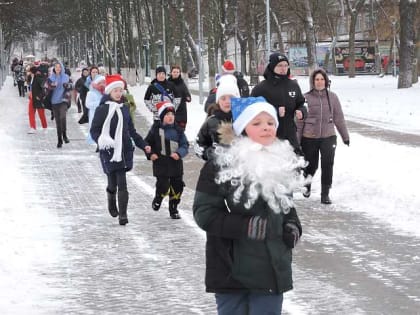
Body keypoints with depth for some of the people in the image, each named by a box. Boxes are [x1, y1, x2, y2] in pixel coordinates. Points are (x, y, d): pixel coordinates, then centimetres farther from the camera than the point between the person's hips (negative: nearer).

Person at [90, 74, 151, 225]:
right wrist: (102, 140, -23)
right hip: (109, 151, -4)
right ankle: (111, 201, 33)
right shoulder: (102, 109, -4)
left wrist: (143, 145, 17)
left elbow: (131, 131, 22)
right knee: (113, 182, 1)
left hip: (124, 151, 4)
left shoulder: (124, 108, 13)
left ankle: (122, 214, -2)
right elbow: (94, 130, -4)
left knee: (122, 183, -4)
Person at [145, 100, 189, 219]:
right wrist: (150, 154, -7)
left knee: (177, 187, 5)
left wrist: (179, 153, -18)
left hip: (176, 163, 3)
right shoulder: (156, 129, -2)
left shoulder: (178, 130, 3)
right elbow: (148, 143, 8)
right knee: (163, 187, -10)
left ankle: (173, 209, 22)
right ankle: (157, 199, 24)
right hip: (161, 163, -3)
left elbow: (184, 145, 1)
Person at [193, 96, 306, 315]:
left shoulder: (283, 163, 7)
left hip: (273, 270, 5)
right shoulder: (221, 166, -11)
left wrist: (293, 225, 2)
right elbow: (204, 213, -11)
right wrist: (243, 226, -23)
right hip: (231, 270, -4)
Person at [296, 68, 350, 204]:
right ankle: (307, 186, 39)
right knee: (311, 165, 10)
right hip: (309, 138, -1)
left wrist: (345, 136, 11)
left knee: (327, 165, -5)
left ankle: (325, 193, 6)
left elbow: (339, 118, 8)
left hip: (328, 137, 1)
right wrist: (297, 140, -1)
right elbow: (300, 121, -1)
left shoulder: (332, 97, 2)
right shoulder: (306, 98, -4)